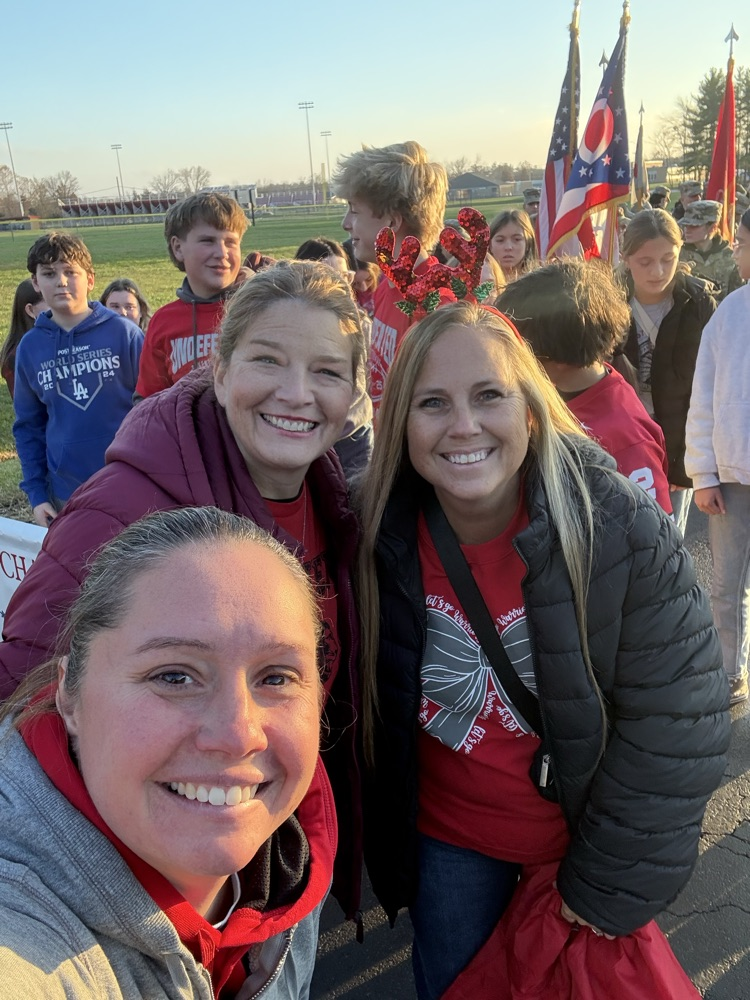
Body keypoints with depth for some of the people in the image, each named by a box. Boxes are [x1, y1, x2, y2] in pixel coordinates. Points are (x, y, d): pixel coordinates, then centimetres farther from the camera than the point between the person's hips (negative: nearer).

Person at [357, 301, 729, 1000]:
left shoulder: (623, 529, -25)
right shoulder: (385, 536, -17)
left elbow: (675, 724, -19)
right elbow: (377, 705, -1)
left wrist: (612, 884, -14)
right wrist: (384, 833, -1)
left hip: (584, 839, -1)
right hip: (448, 838, 2)